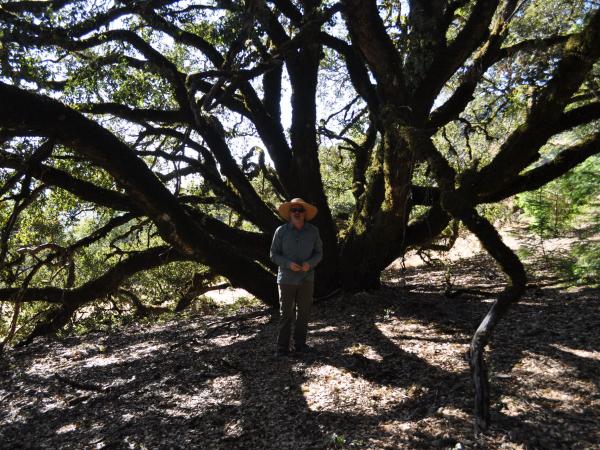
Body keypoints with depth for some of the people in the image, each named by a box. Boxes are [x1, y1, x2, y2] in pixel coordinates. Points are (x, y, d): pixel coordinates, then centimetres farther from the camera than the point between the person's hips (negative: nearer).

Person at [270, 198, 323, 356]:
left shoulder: (313, 231, -2)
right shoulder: (281, 231, -7)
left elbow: (318, 253, 4)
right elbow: (274, 255, -4)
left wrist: (309, 264, -16)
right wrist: (289, 264, -20)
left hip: (306, 279, 2)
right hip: (286, 279, -2)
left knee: (304, 312, 9)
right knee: (286, 314, 3)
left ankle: (300, 343, 24)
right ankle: (282, 347, 13)